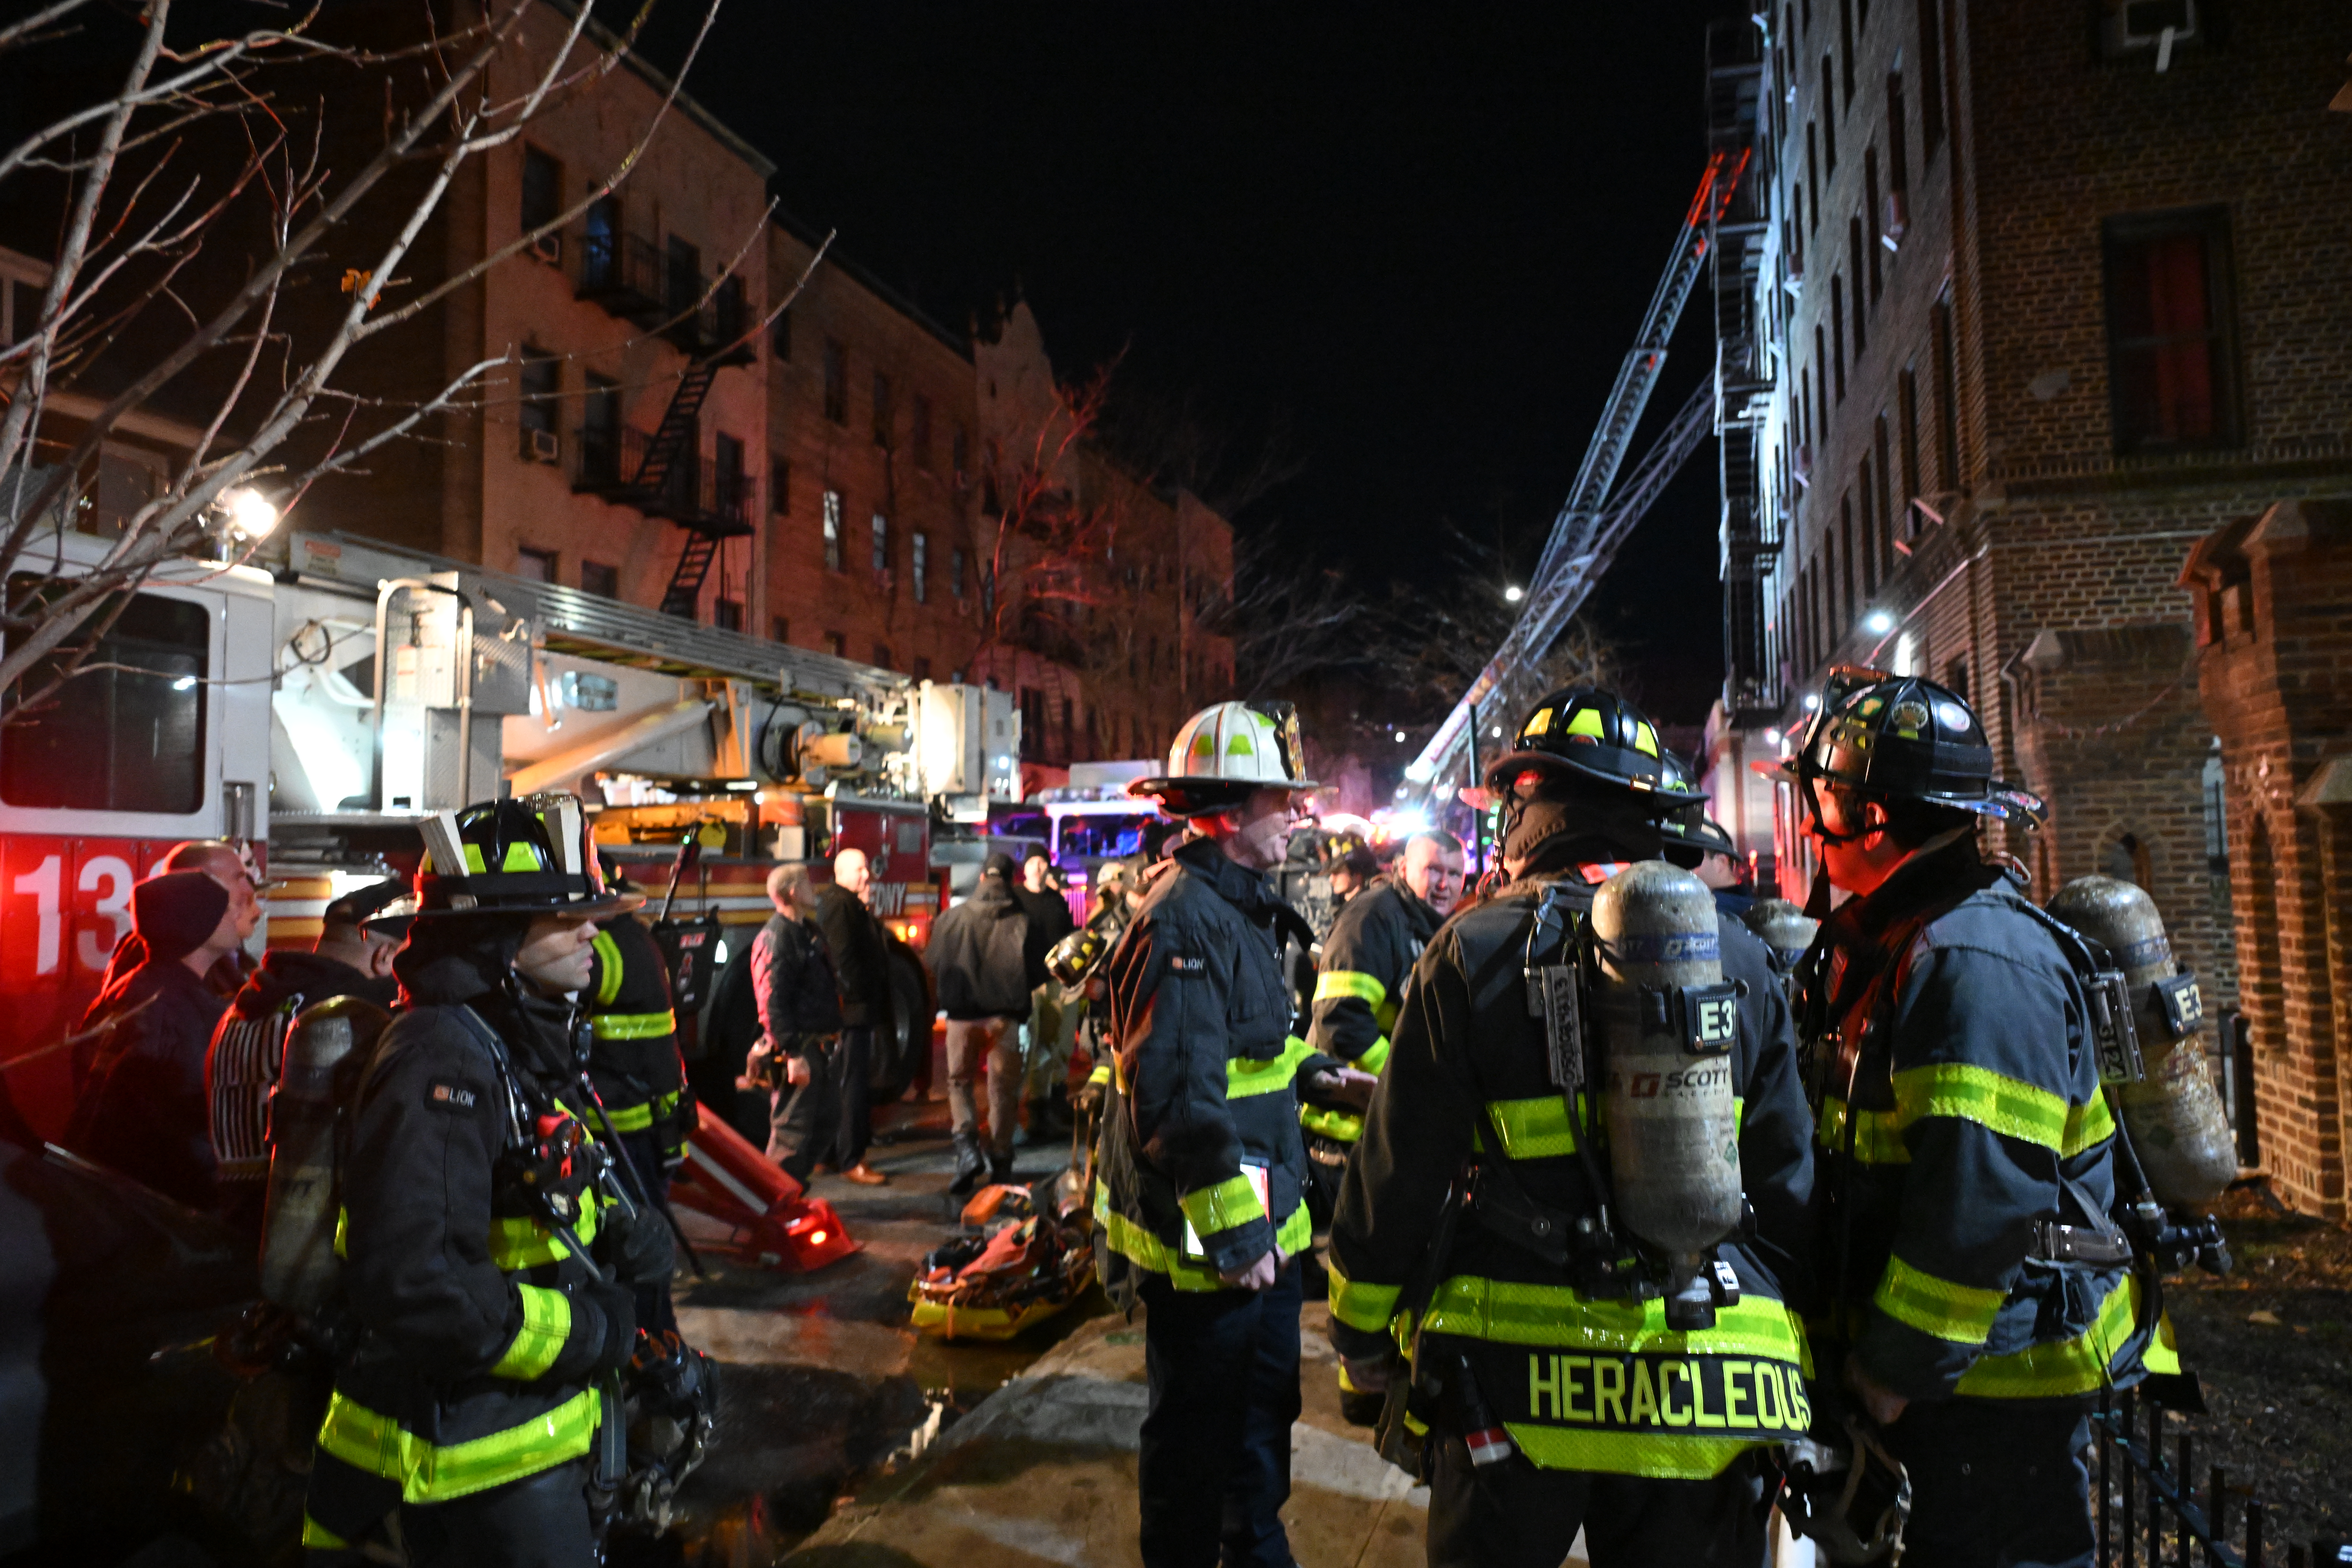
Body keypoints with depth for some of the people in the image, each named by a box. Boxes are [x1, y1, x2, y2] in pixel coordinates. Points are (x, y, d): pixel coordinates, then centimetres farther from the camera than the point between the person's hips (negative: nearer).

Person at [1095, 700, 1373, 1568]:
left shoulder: (1234, 906, 11)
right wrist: (1233, 1231, -25)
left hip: (1258, 1222, 10)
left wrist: (1315, 1068, 21)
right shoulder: (1184, 918, -23)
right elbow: (1178, 1098, -29)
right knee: (1195, 1436, 9)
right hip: (1205, 1239, -10)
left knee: (1263, 1410, 25)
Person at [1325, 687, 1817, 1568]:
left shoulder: (1476, 951, -8)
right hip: (1702, 1395, 3)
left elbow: (1398, 1171, -5)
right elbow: (1791, 1181, 5)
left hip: (1516, 1384, -2)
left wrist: (1361, 1334, 7)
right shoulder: (1739, 960, 1)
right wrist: (1797, 1351, 16)